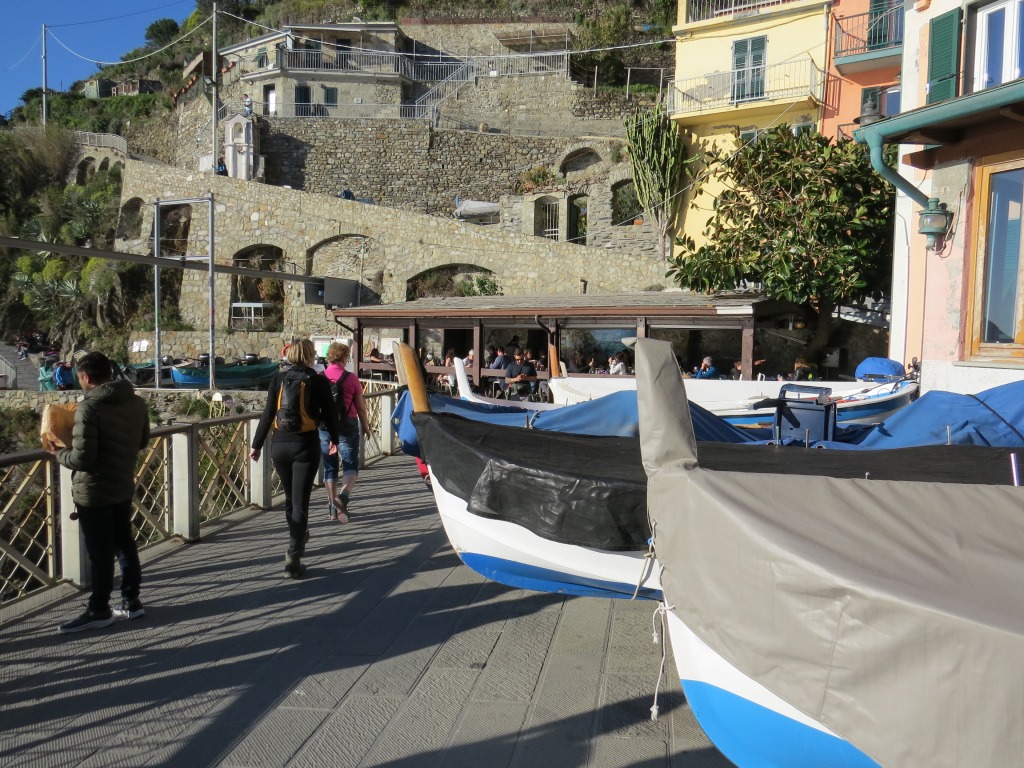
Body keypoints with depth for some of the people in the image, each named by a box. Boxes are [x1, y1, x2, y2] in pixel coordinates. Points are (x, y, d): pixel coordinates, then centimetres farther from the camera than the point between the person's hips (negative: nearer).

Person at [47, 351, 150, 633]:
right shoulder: (136, 402, 1)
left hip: (94, 493, -7)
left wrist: (58, 452, -5)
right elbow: (141, 442, 13)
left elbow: (82, 459, -23)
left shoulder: (89, 408, -22)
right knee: (125, 545, 16)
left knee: (100, 553, 4)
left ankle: (99, 611, 17)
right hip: (123, 487, 7)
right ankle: (131, 602, 26)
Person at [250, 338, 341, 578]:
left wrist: (257, 445, 5)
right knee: (300, 502, -2)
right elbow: (329, 414, 1)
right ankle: (293, 557, -8)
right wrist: (334, 438, 18)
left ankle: (298, 541, 40)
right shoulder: (319, 381, -4)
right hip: (306, 446, -3)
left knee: (290, 498, 21)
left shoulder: (278, 378, 3)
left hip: (280, 445, 3)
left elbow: (268, 414, 1)